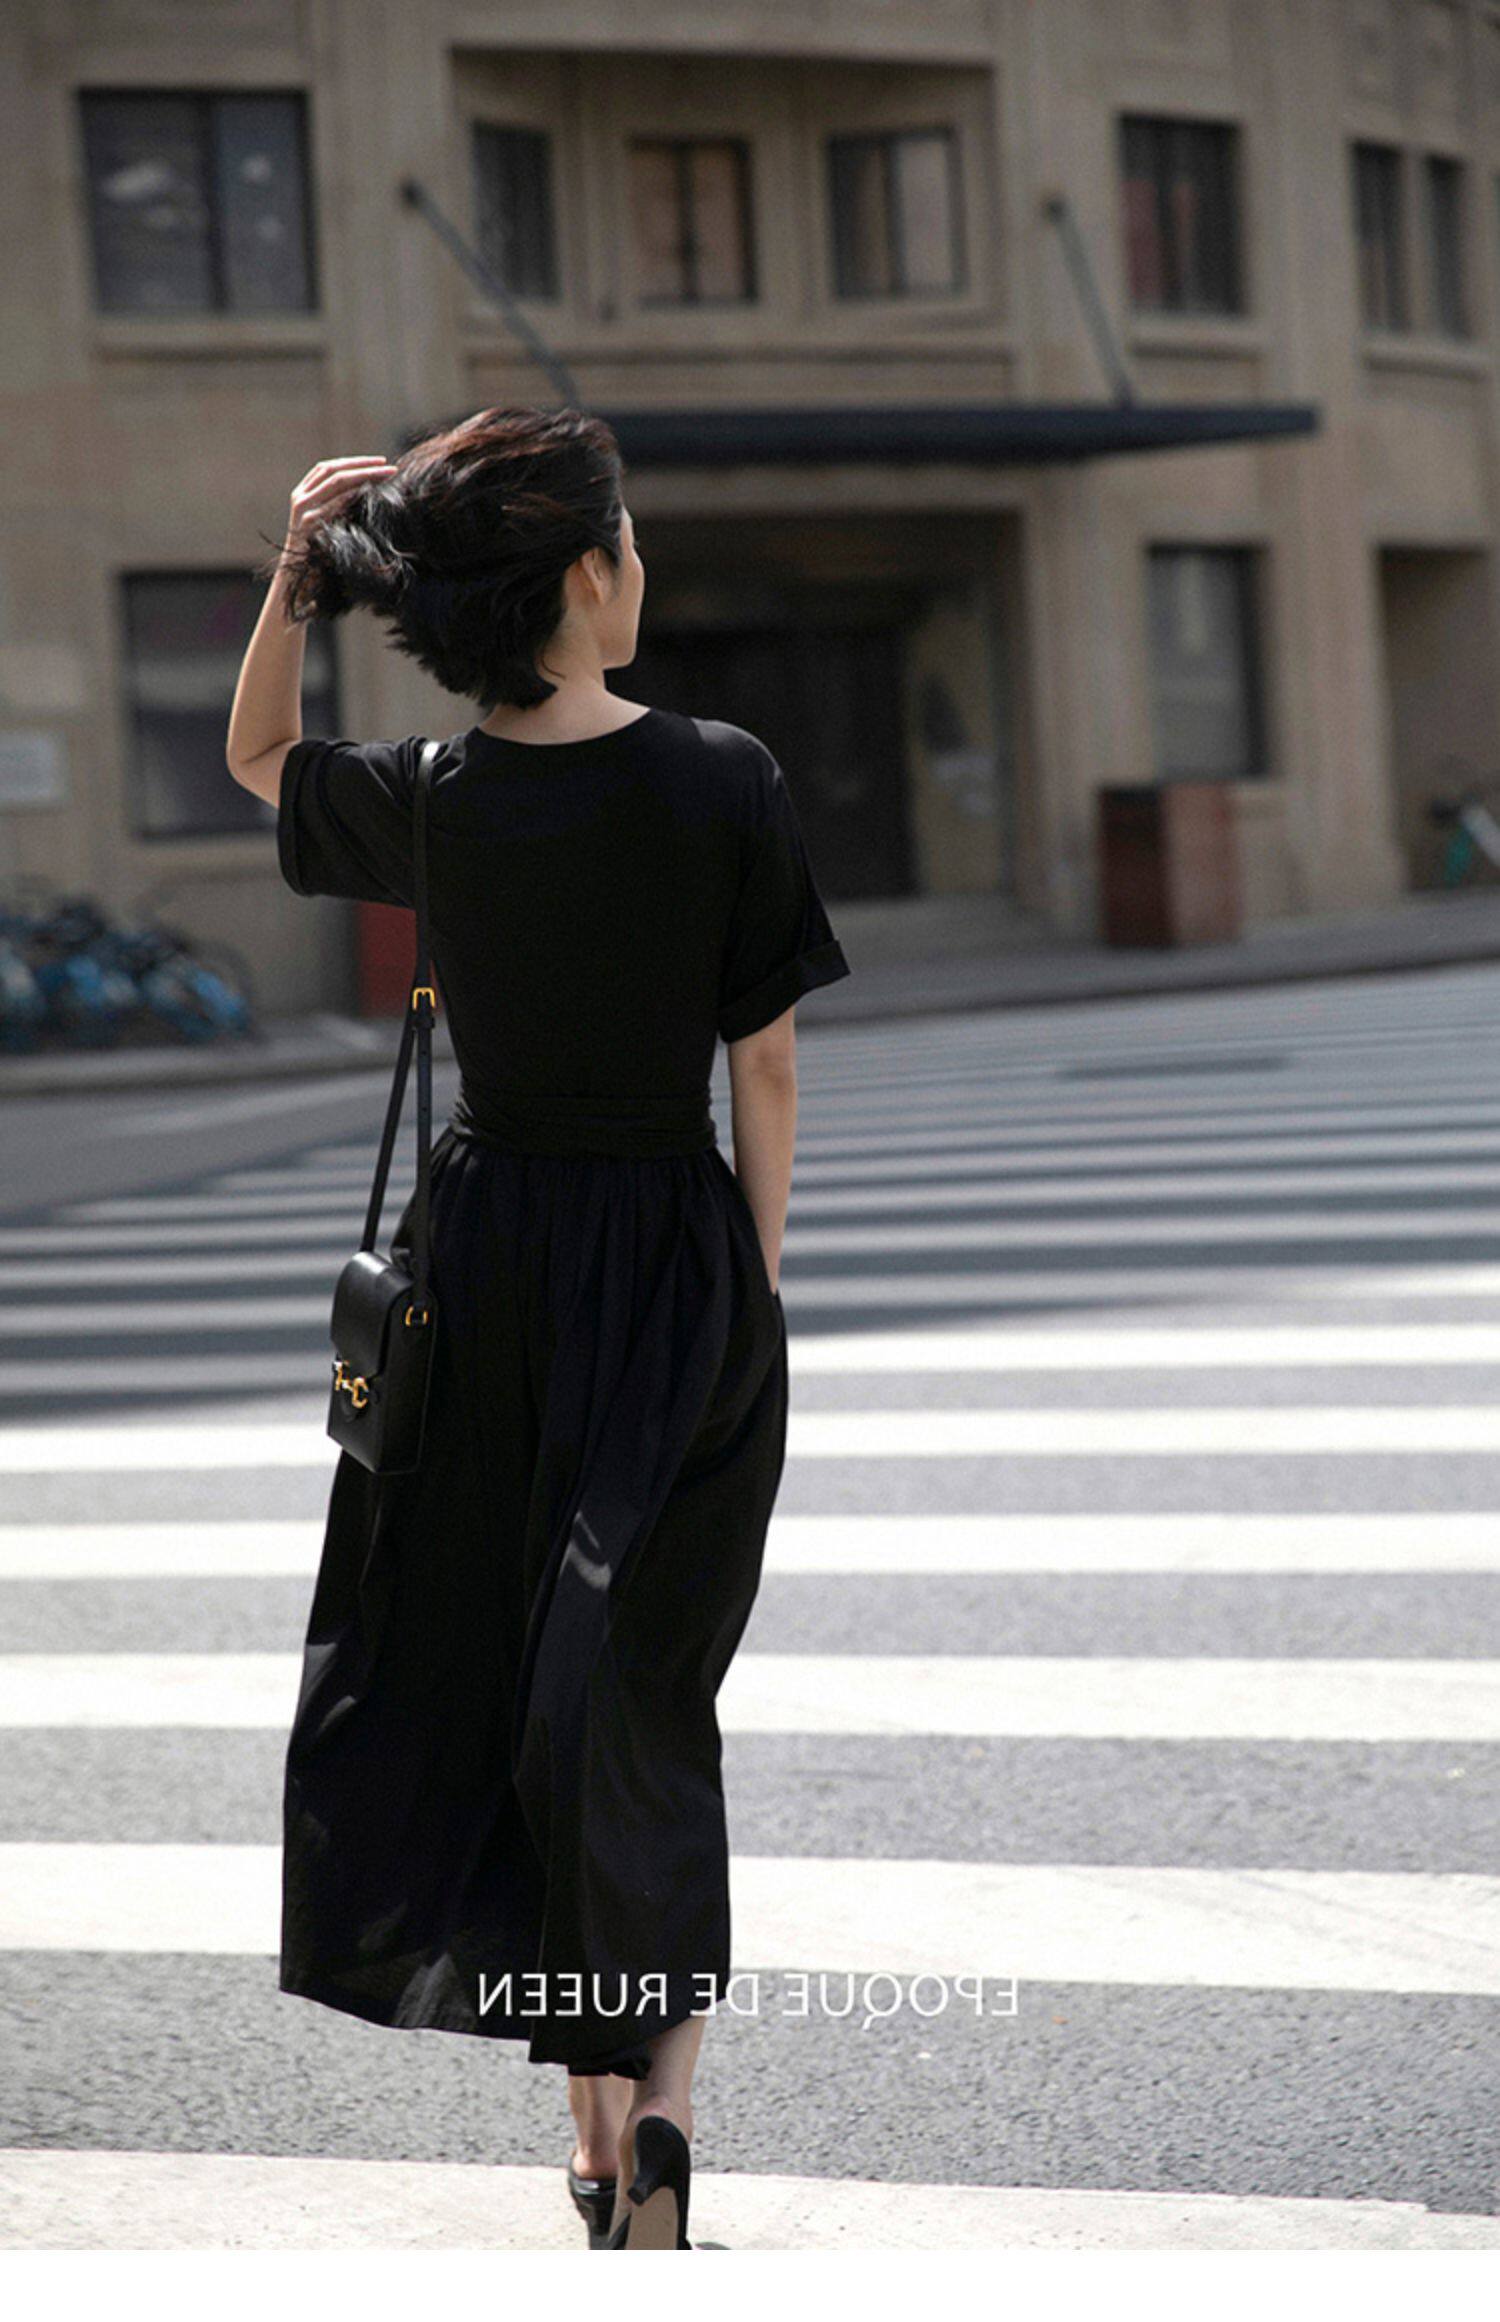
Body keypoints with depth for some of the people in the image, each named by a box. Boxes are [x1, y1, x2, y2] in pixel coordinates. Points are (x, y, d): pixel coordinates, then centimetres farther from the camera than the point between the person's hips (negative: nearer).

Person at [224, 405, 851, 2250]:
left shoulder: (422, 802, -7)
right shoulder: (722, 784, -11)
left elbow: (253, 759, 17)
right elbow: (767, 1069, -6)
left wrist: (296, 573, 4)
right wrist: (756, 1284, 6)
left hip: (490, 1253, 1)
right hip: (677, 1258, -1)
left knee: (480, 1680, 12)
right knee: (647, 1692, 12)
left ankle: (598, 2112, 13)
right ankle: (663, 2088, -3)